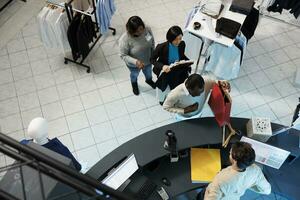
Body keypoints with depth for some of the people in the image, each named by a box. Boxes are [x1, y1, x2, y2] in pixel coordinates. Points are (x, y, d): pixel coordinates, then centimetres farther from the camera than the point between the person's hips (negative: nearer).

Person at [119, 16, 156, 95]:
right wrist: (135, 62, -39)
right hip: (134, 65, -3)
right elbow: (123, 55, -26)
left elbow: (152, 43, -8)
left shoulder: (147, 29, -27)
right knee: (134, 75, 32)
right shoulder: (125, 39, -39)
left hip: (148, 60, 3)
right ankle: (134, 84, 67)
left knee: (148, 72, 35)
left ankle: (149, 80, 72)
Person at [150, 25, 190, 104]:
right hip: (164, 70, -4)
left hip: (177, 69, 4)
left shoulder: (182, 44, -13)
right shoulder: (161, 47, -26)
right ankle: (162, 99, 17)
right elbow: (152, 59, -14)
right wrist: (162, 66, -33)